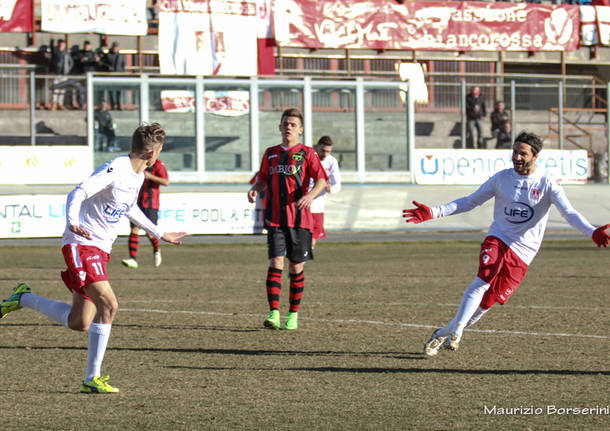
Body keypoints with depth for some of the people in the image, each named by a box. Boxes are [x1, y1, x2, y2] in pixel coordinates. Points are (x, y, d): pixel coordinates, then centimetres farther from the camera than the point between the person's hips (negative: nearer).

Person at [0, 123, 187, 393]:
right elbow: (78, 194, -29)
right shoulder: (115, 170, -18)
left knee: (78, 323, 5)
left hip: (100, 249, 9)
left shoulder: (138, 175, 12)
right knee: (108, 304, -22)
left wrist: (160, 234, 36)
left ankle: (24, 299, 26)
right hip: (82, 243, -9)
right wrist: (73, 222, -48)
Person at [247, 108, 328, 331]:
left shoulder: (306, 153, 2)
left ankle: (293, 314, 16)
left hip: (299, 218, -2)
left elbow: (321, 180, -4)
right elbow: (263, 178, 22)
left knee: (296, 267, 4)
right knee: (276, 262, -12)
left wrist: (310, 195, -23)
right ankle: (273, 313, -17)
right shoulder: (270, 153, 13)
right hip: (275, 218, 2)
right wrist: (255, 189, -1)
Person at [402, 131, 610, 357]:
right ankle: (455, 332, -22)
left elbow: (570, 213, -12)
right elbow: (470, 201, 11)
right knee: (482, 281, -26)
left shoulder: (547, 185, -2)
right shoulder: (501, 178, 5)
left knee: (488, 301, -5)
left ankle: (446, 332, 12)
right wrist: (433, 212, 2)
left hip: (522, 252, -1)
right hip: (497, 239, 1)